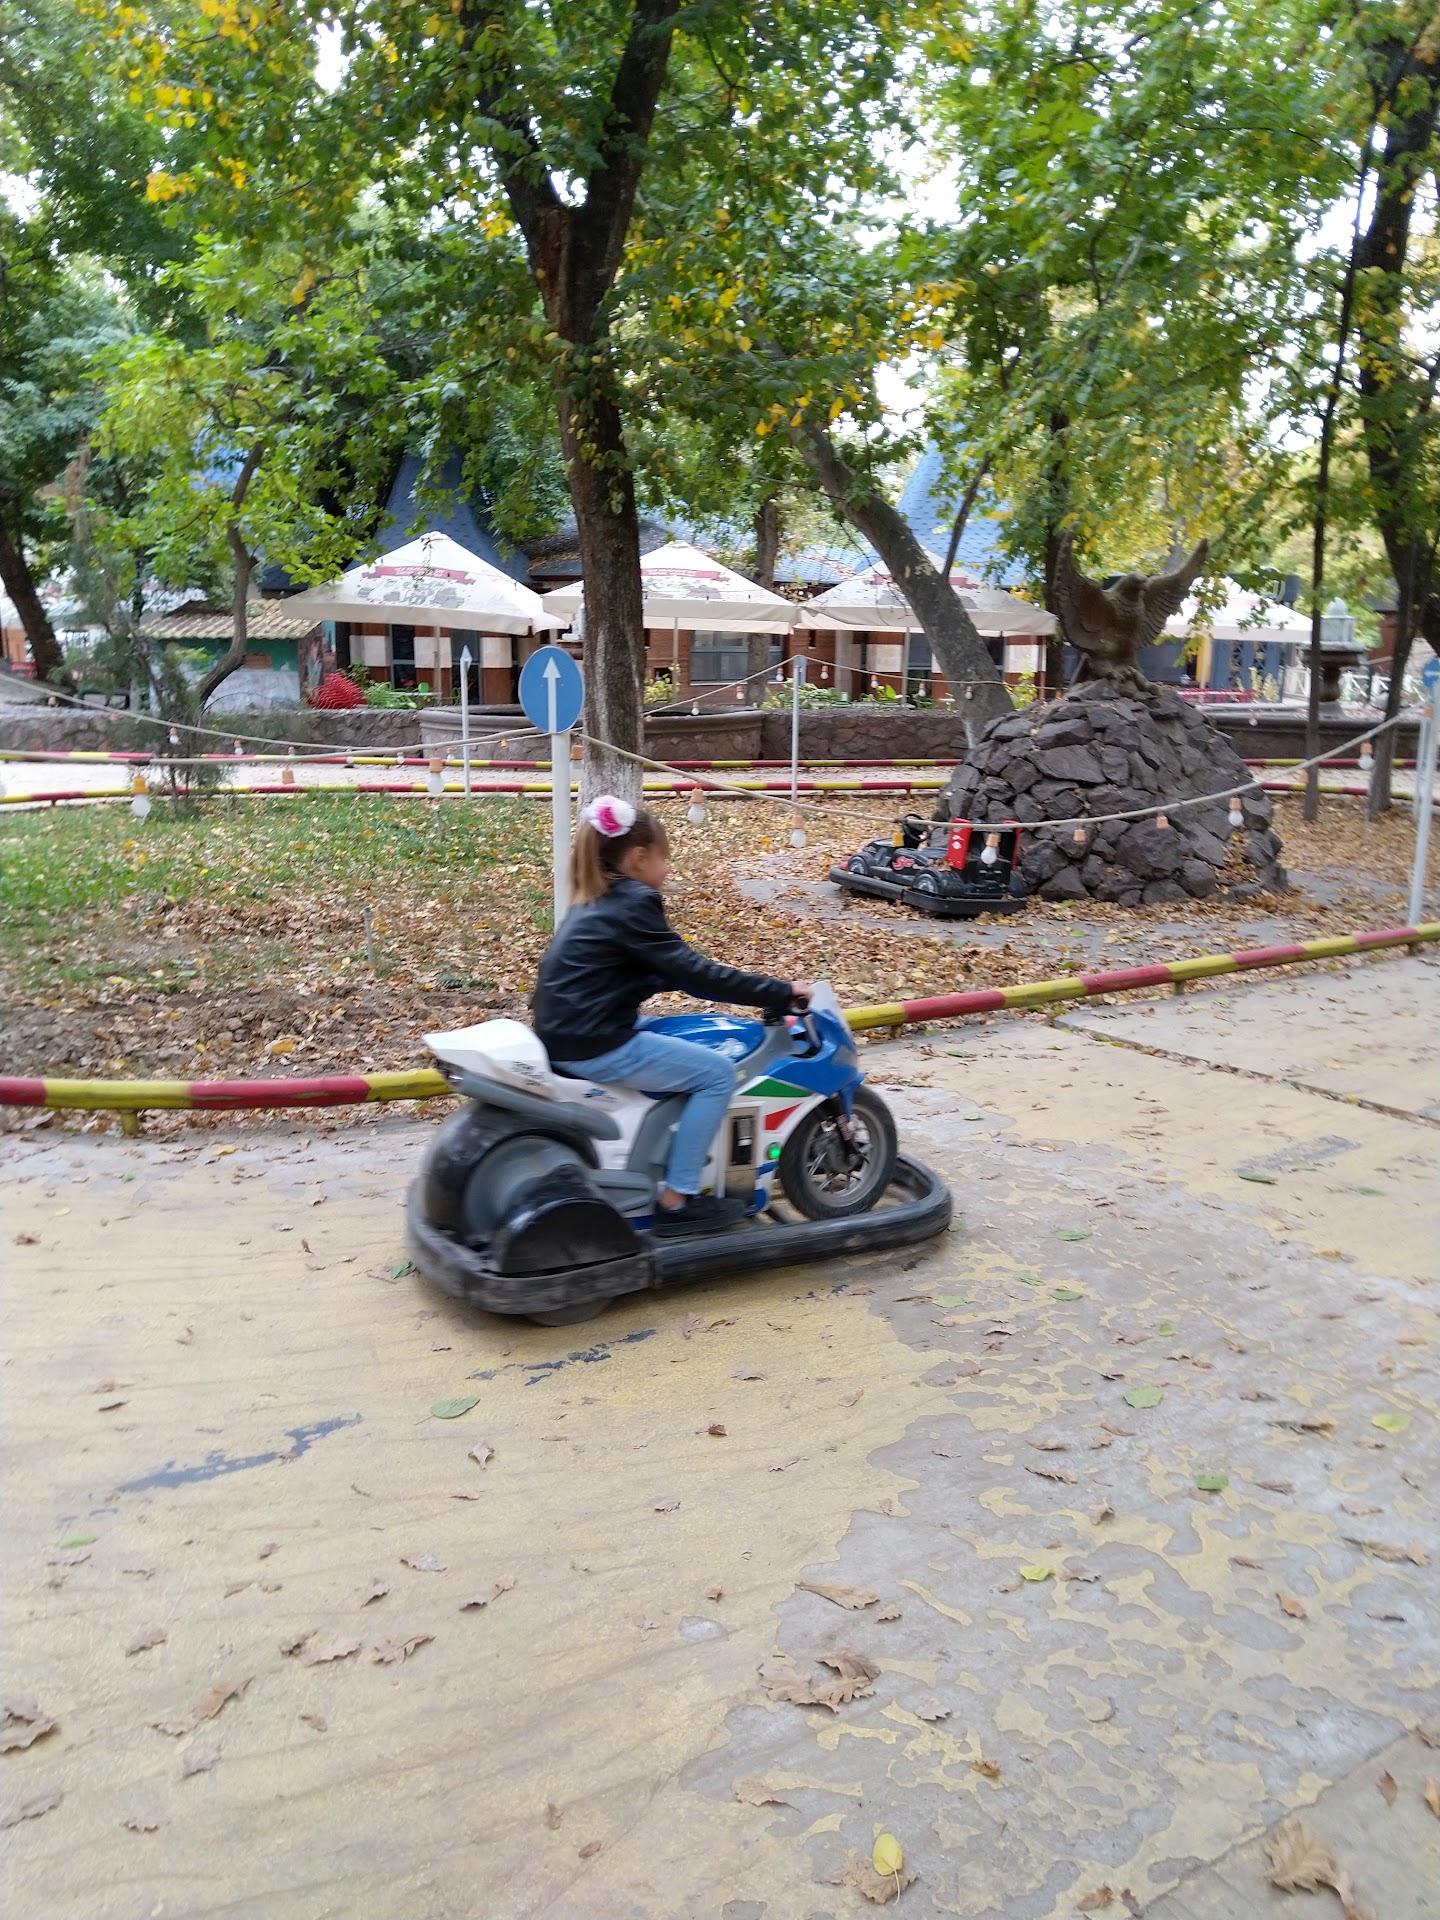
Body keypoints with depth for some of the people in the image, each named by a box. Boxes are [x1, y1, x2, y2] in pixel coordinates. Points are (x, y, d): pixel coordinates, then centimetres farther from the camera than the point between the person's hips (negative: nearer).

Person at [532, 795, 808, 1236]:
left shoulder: (594, 902, 16)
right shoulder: (633, 904, -13)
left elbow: (664, 971, 21)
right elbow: (690, 972, -16)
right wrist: (779, 992, -12)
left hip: (567, 1036, 10)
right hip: (594, 1046, -10)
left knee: (670, 1036, 29)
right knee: (716, 1072, -5)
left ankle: (670, 1151, 30)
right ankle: (676, 1200, -3)